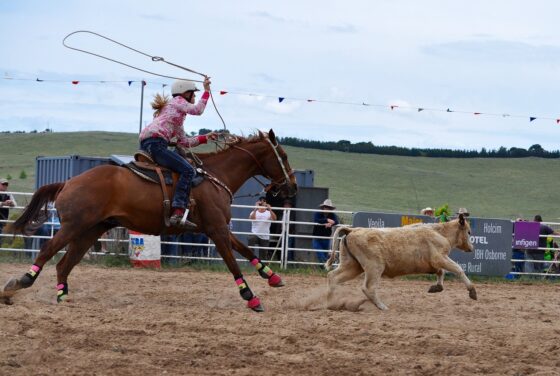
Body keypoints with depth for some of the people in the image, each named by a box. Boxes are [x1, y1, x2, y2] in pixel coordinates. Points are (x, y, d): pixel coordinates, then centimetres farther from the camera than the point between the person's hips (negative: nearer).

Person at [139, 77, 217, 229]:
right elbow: (198, 110, -8)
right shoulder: (178, 101, 8)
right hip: (155, 143, -10)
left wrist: (205, 137, 27)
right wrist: (206, 91, 2)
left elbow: (185, 142, 31)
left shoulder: (178, 114, 33)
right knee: (187, 170, -19)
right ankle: (178, 213, -34)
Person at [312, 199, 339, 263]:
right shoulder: (318, 214, -7)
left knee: (326, 255, 5)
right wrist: (327, 220, -35)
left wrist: (330, 224, -42)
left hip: (327, 239, 2)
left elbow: (337, 221, -20)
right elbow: (316, 220, -28)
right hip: (317, 238, -2)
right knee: (320, 255, -13)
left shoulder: (332, 215, -1)